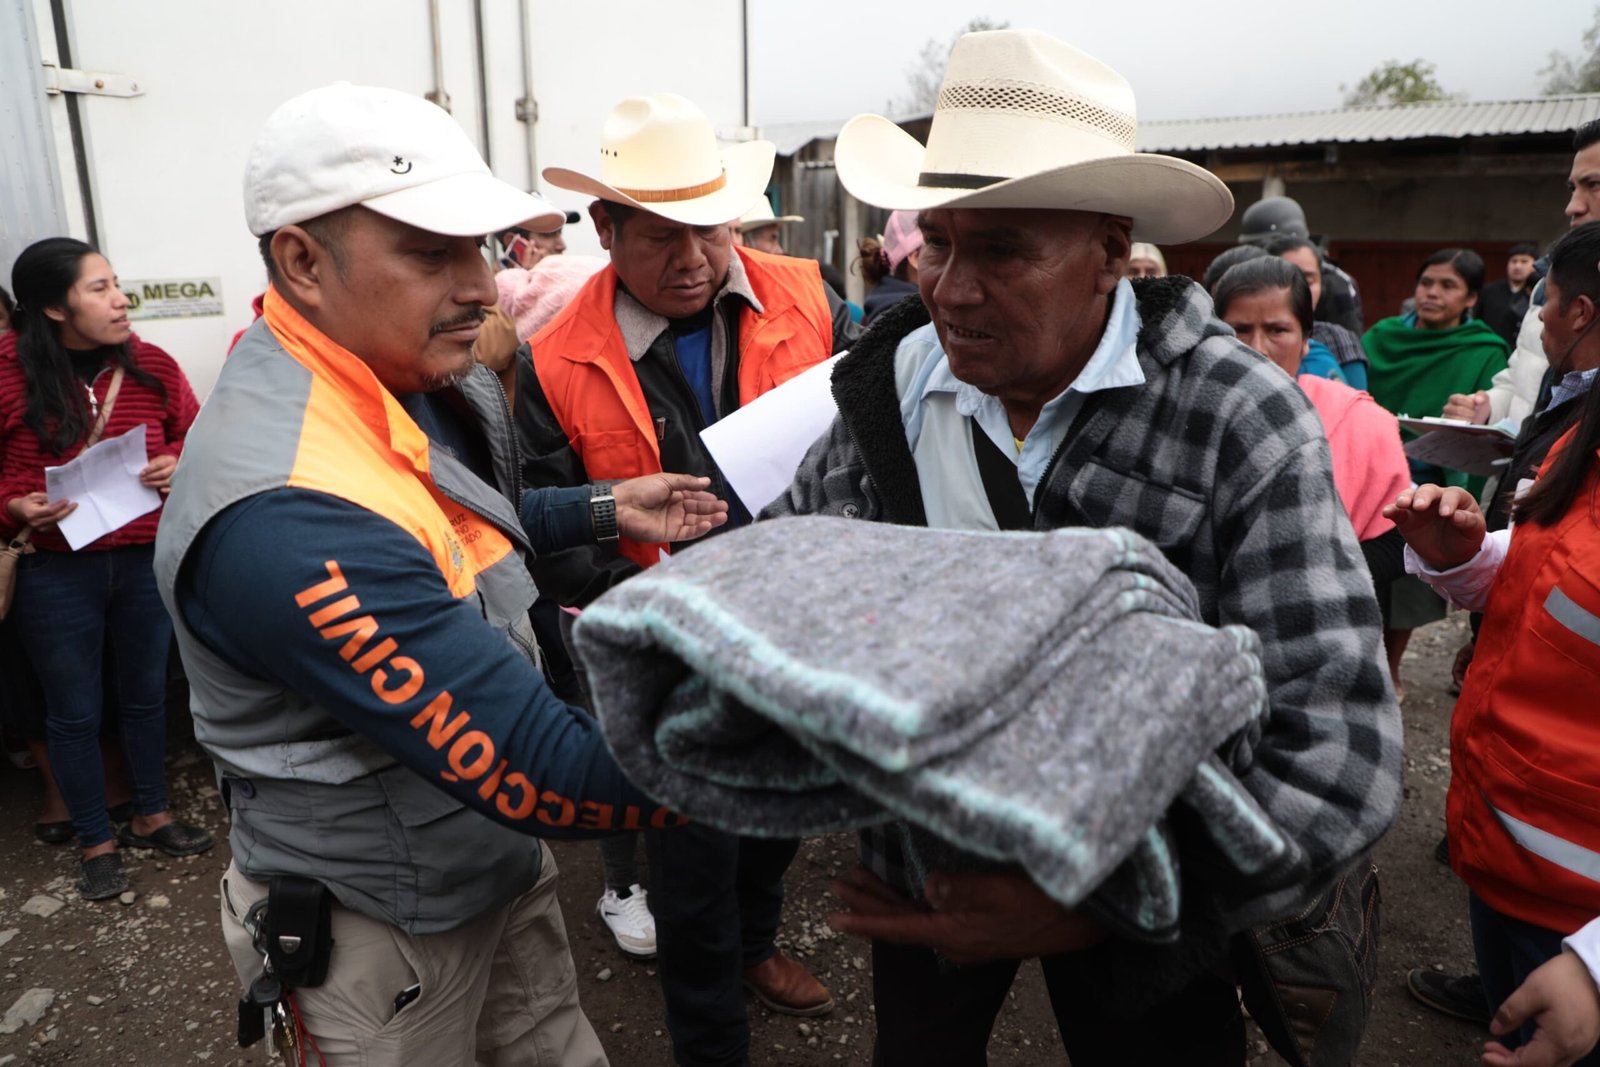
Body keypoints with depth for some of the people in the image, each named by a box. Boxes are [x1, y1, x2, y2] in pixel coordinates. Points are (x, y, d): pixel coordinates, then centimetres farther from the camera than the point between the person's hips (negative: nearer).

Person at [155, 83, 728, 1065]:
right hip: (387, 925, -7)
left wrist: (605, 510, 4)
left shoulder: (407, 381, -4)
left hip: (502, 859, 8)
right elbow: (548, 773, -35)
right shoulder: (290, 511, -34)